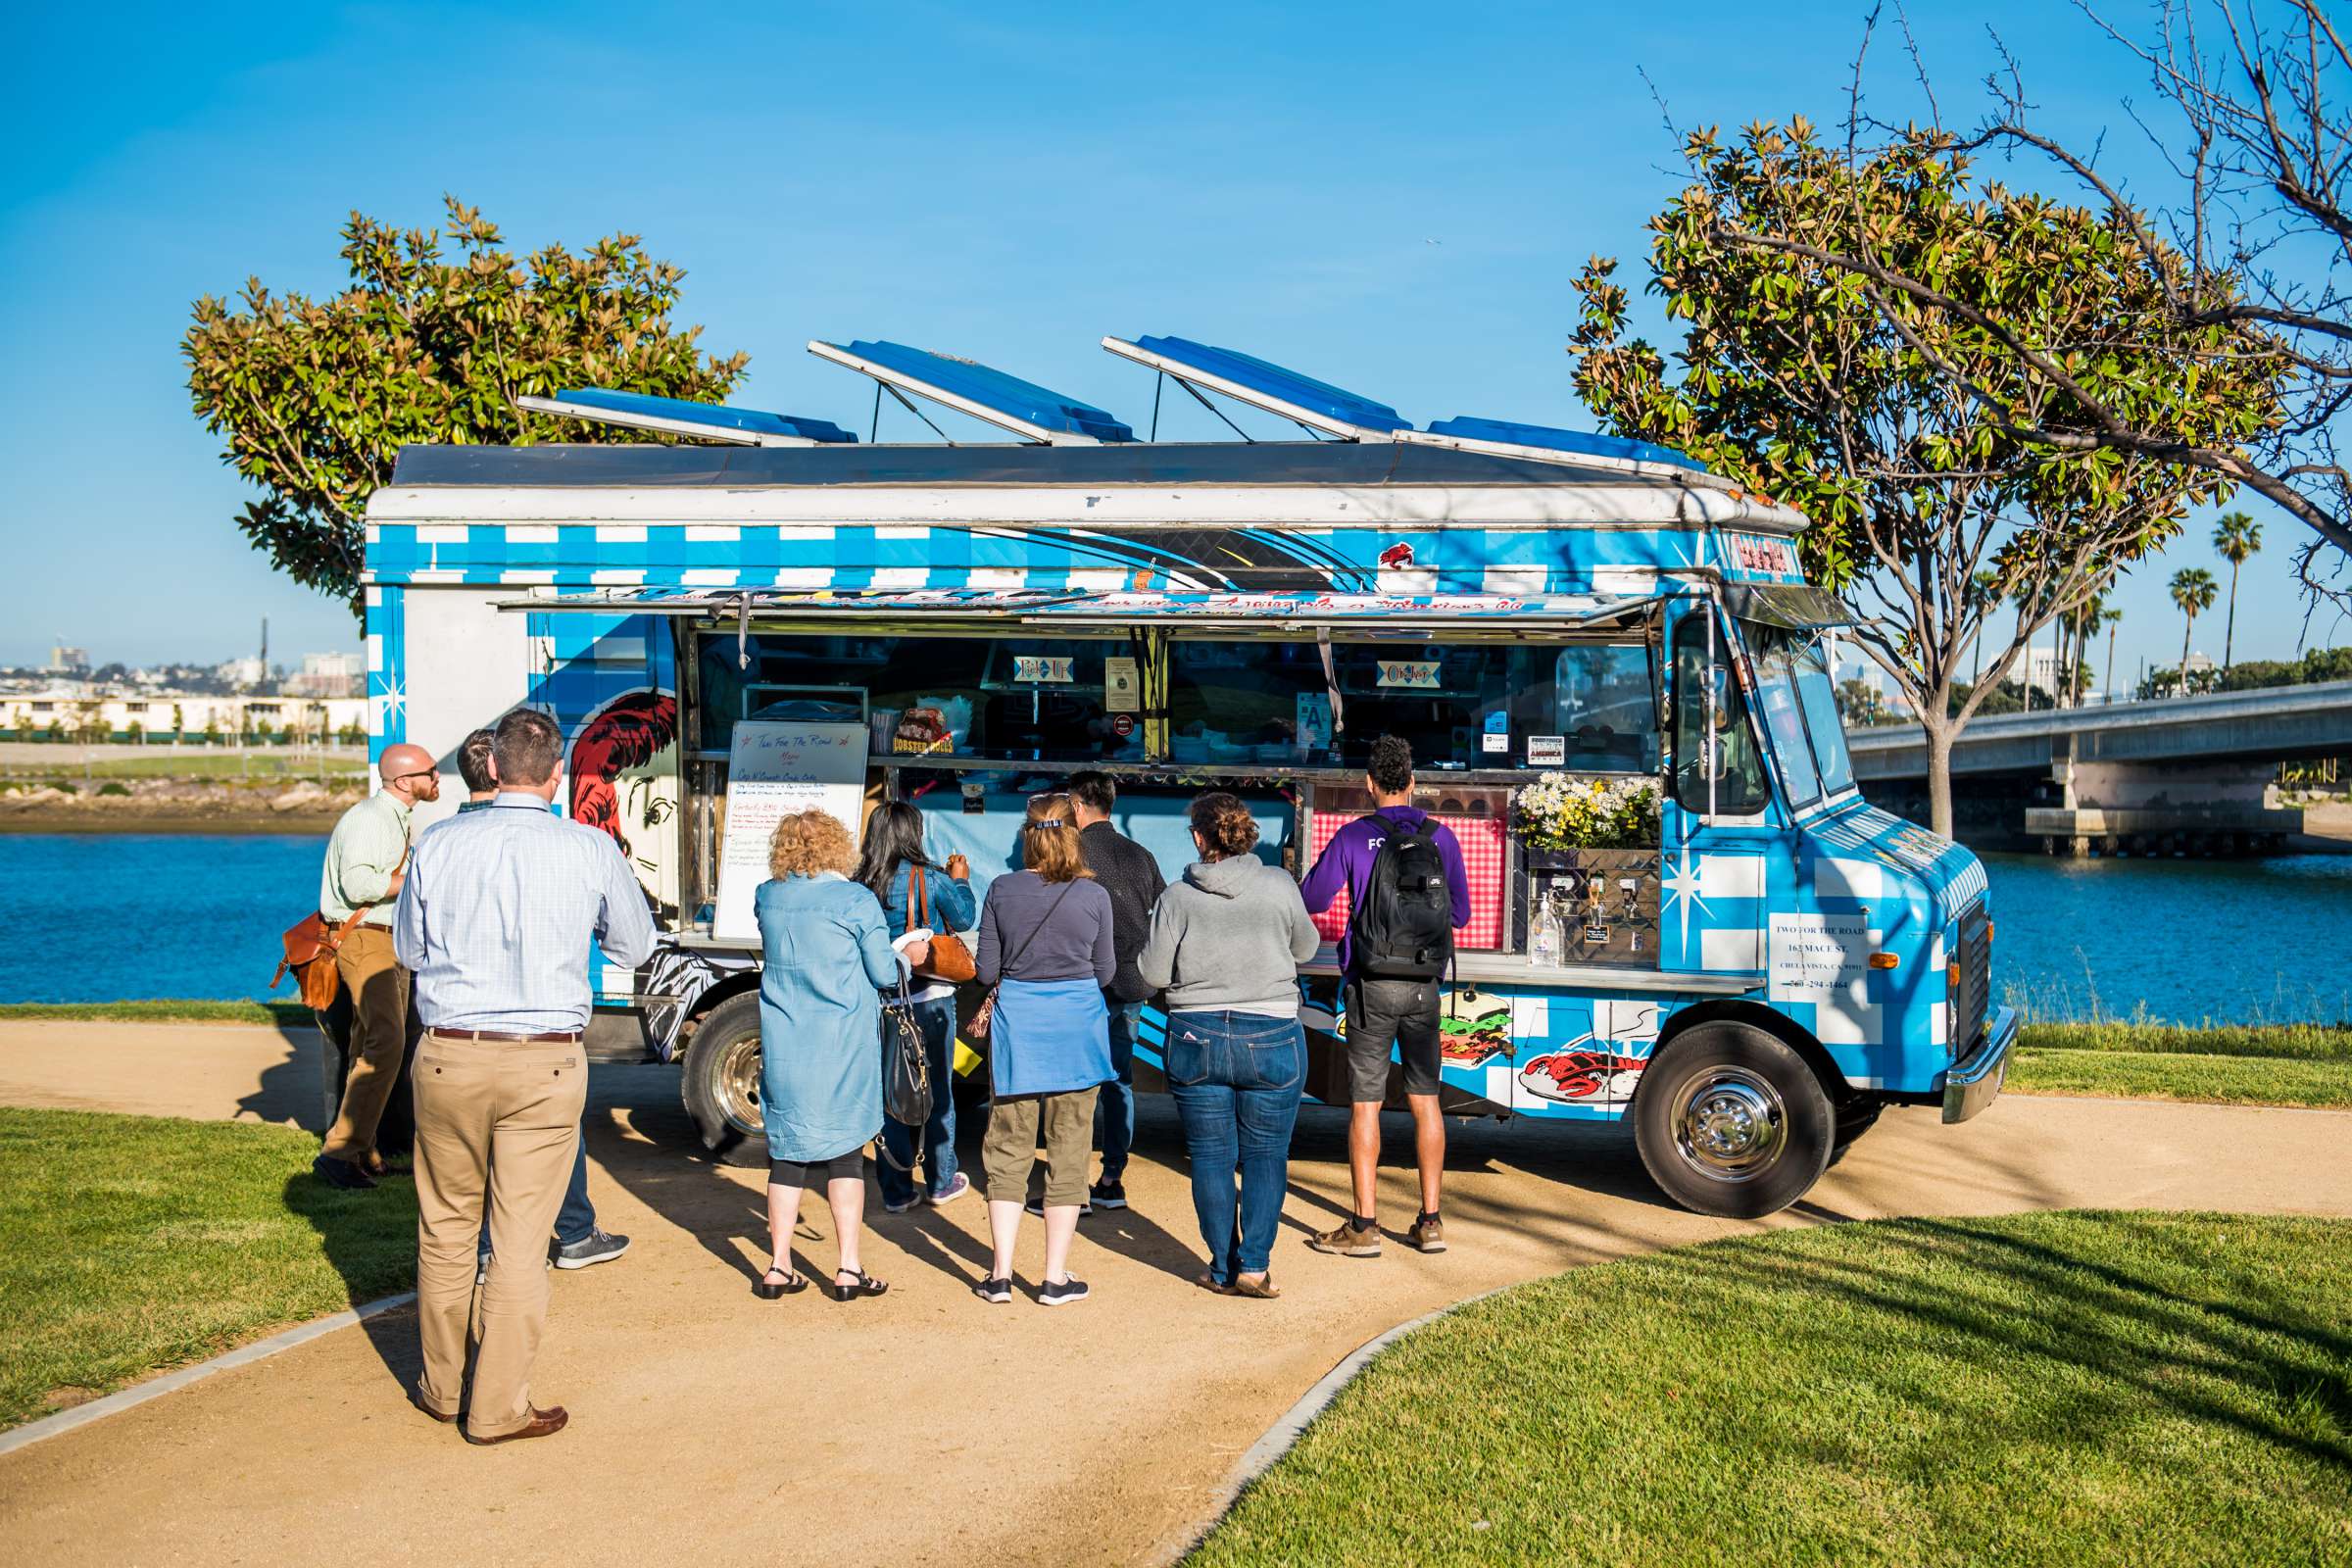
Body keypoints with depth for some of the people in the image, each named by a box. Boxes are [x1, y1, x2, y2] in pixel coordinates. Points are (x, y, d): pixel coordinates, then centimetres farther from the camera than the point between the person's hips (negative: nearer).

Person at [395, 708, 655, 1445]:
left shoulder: (438, 845, -2)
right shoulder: (591, 851, -5)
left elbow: (409, 949, 13)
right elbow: (635, 947, 10)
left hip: (449, 1056, 2)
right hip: (546, 1063, -1)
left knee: (446, 1229, 16)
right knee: (520, 1240, 5)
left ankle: (442, 1389, 29)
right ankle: (499, 1407, 11)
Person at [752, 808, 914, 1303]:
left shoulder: (767, 897, 3)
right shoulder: (856, 900, -9)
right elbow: (882, 972, -4)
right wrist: (909, 956, 17)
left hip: (783, 1048, 3)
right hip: (843, 1050, -3)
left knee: (787, 1152, 10)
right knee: (845, 1152, 6)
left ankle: (779, 1268, 11)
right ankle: (849, 1270, 5)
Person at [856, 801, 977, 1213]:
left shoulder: (862, 884, -3)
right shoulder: (930, 878, -11)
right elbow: (964, 919, 2)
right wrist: (960, 880, 19)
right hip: (930, 999, -2)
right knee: (937, 1092, 11)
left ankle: (896, 1190, 12)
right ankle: (941, 1182, 22)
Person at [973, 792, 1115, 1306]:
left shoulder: (1002, 890, -3)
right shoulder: (1094, 895, -5)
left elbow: (986, 971, 0)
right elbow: (1105, 972, 1)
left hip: (1017, 1023, 1)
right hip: (1076, 1028, -1)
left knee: (1008, 1150, 10)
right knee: (1068, 1151, 7)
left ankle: (1001, 1275, 9)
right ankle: (1056, 1279, 10)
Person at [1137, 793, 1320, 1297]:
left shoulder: (1178, 897, -5)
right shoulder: (1278, 884, -4)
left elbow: (1153, 974, -1)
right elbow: (1306, 948, 9)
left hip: (1196, 1041, 0)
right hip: (1271, 1040, 0)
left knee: (1210, 1156, 10)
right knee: (1265, 1155, 9)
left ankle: (1224, 1269, 14)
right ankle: (1254, 1264, 1)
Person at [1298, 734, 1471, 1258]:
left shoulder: (1353, 838, -8)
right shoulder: (1441, 837, 1)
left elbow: (1312, 901, 0)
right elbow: (1460, 914, 9)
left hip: (1372, 985, -3)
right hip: (1424, 985, 3)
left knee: (1365, 1104, 2)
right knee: (1425, 1100, 11)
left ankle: (1364, 1226, 4)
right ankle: (1430, 1221, 14)